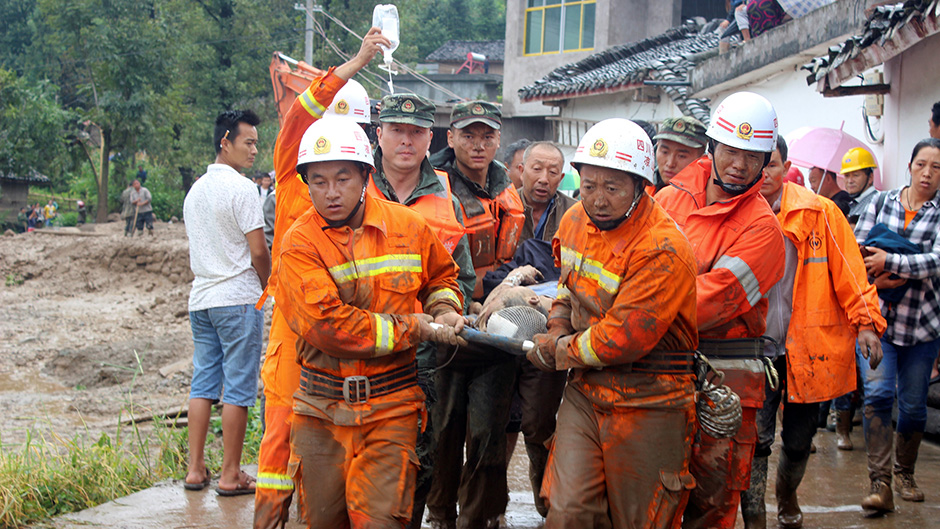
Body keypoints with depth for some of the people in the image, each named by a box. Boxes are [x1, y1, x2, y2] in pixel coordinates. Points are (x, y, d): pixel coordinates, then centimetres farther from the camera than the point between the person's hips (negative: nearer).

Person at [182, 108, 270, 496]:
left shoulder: (195, 191, 14)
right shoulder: (240, 189, -12)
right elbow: (258, 251, -13)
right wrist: (267, 284, 5)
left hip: (200, 299, 8)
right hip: (238, 298, -8)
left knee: (203, 384, 11)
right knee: (239, 388, -2)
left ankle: (195, 469, 12)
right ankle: (231, 475, 0)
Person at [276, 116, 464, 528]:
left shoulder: (407, 226, 3)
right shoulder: (300, 243, -7)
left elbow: (442, 275, 26)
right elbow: (328, 326, -20)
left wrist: (444, 311, 3)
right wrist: (418, 328, -14)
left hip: (390, 405, 0)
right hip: (322, 409, 0)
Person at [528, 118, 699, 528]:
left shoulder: (663, 251, -22)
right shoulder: (576, 220, 4)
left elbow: (620, 339, -22)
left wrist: (556, 352, -9)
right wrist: (557, 329, 7)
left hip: (646, 405, -6)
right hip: (584, 392, 6)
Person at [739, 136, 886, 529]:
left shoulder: (819, 213, -2)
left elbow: (848, 272, 0)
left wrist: (866, 322, -7)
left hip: (807, 349, 1)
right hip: (755, 352, -1)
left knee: (798, 441, 14)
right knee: (755, 439, -10)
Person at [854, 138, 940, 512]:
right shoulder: (881, 204, 6)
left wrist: (888, 263, -20)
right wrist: (876, 280, -13)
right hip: (877, 316, 0)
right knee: (877, 393, -14)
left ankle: (905, 474, 30)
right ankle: (880, 483, -13)